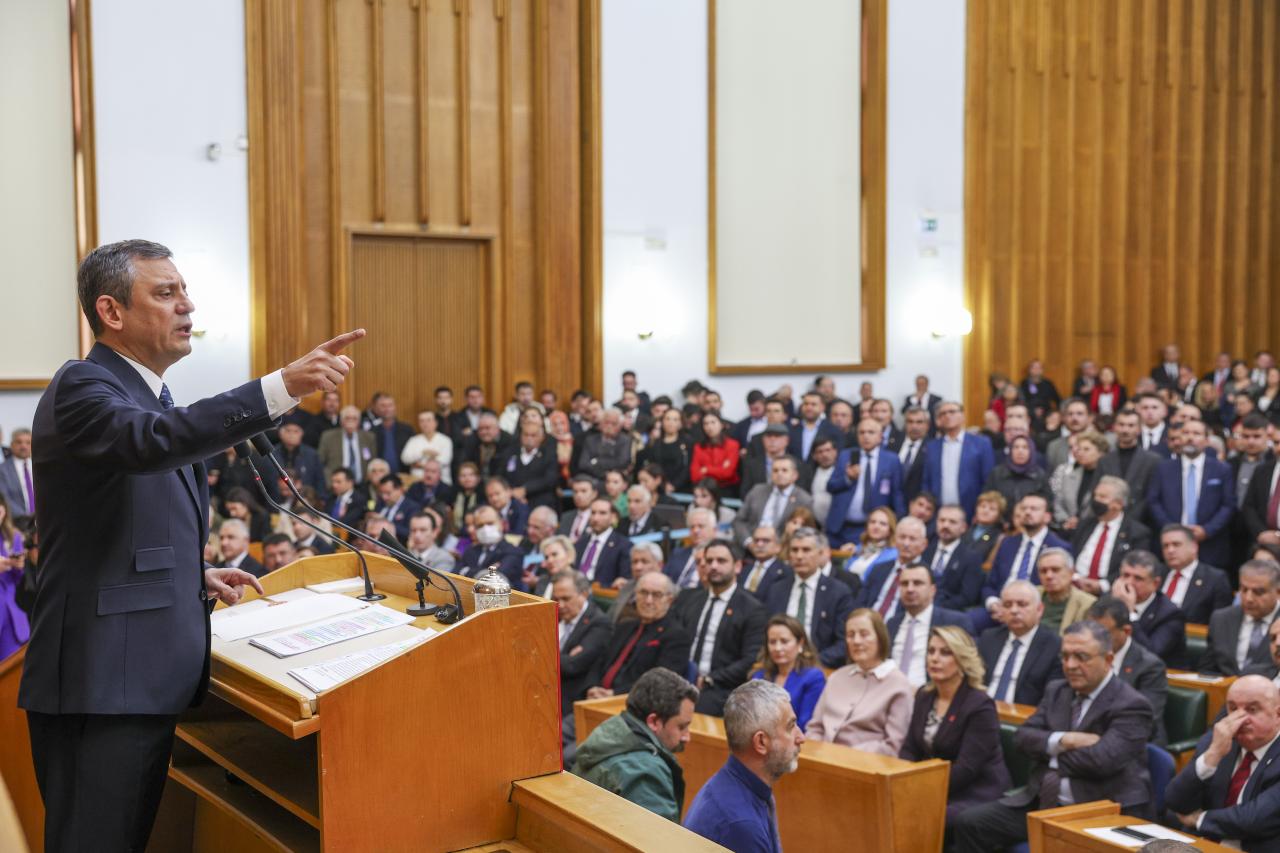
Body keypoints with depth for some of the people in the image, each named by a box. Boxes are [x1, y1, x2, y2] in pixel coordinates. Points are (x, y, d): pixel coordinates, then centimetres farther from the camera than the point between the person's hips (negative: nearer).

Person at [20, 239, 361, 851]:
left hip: (147, 678, 9)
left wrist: (199, 577, 13)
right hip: (101, 680, -9)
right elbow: (150, 441, -34)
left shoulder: (148, 396, 18)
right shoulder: (82, 387, -11)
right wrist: (284, 386, -41)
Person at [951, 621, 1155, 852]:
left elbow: (1102, 759, -21)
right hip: (1043, 803, 7)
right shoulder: (1057, 691, 15)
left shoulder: (1131, 706, -8)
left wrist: (1051, 755, -5)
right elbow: (1023, 736, 5)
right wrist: (1064, 740, -14)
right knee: (969, 823, -8)